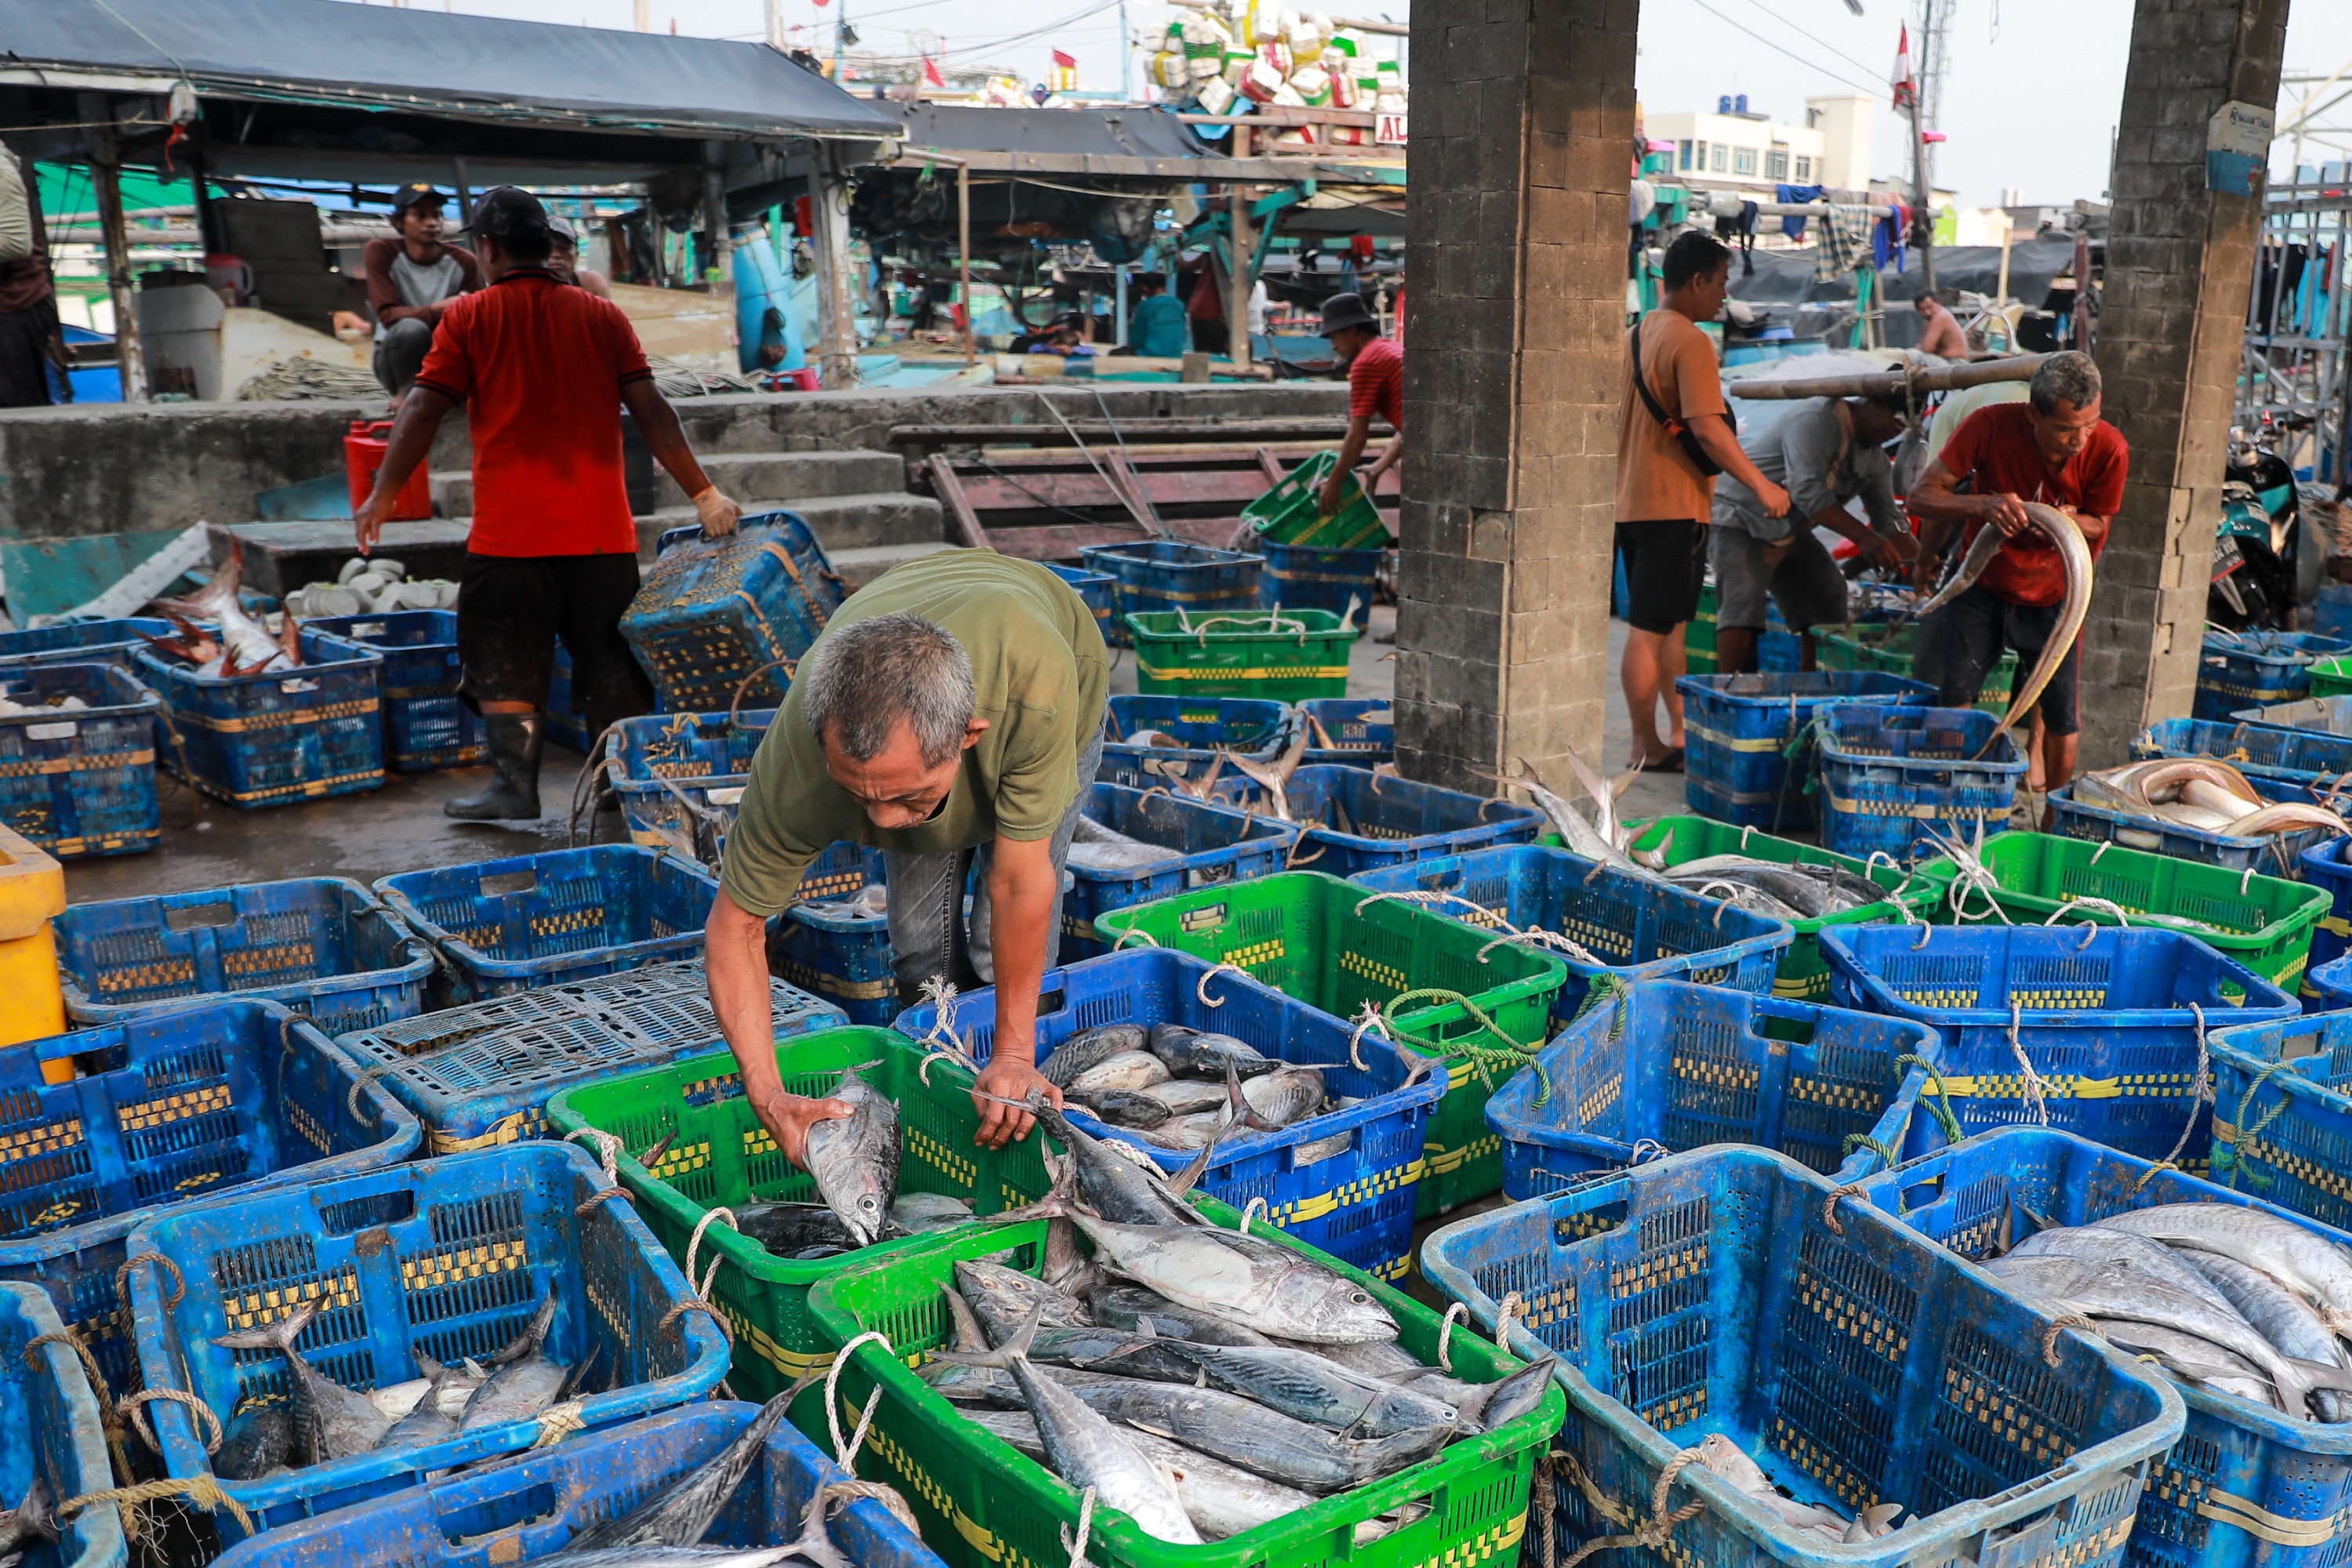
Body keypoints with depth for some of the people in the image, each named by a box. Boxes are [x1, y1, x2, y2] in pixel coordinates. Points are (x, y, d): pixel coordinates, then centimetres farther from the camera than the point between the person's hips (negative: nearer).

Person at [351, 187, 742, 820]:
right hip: (602, 529, 3)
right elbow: (651, 411, 2)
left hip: (511, 531, -3)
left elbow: (423, 411, -2)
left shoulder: (468, 317, 1)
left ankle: (513, 786, 8)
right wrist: (703, 493, 5)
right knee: (612, 668, 12)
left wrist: (381, 498, 7)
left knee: (505, 666, 8)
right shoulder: (603, 315, 7)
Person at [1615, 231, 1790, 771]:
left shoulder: (1636, 335, 15)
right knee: (1650, 628, -4)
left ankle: (1680, 731, 24)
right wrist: (1761, 486, -17)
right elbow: (1706, 427, -22)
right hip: (1672, 504, -10)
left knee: (1669, 622, 17)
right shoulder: (1689, 341, -14)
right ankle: (1647, 747, 2)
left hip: (1631, 499, 10)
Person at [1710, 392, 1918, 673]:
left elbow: (1889, 521, 6)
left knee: (1828, 597, 4)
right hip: (1740, 516, -9)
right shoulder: (1816, 419, -24)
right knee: (1744, 600, -25)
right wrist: (1863, 537, -41)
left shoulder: (1875, 460, 3)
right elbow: (1807, 490, -36)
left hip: (1790, 531, 9)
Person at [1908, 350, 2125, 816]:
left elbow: (2098, 525, -6)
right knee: (1954, 701, 1)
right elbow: (1922, 496, -20)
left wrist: (2067, 520, -26)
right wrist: (1983, 504, -33)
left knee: (2062, 717, 0)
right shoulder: (1992, 425, -26)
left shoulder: (2108, 449, -22)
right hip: (1983, 582, 0)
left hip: (2051, 595, 0)